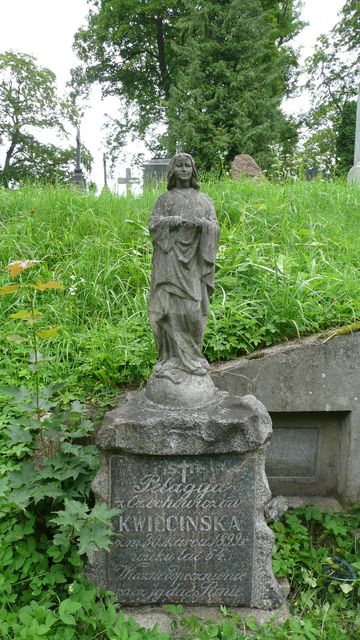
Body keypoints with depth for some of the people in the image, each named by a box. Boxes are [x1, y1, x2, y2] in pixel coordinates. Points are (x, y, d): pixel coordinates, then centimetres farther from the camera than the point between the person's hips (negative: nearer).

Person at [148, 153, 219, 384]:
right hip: (170, 261, -1)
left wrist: (202, 223, -18)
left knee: (192, 309, -3)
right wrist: (174, 220, -17)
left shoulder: (205, 200, 14)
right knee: (171, 307, -7)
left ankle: (190, 355, 12)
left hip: (193, 262, 1)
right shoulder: (164, 199, 12)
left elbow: (215, 229, 3)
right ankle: (173, 358, 2)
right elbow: (154, 226, 0)